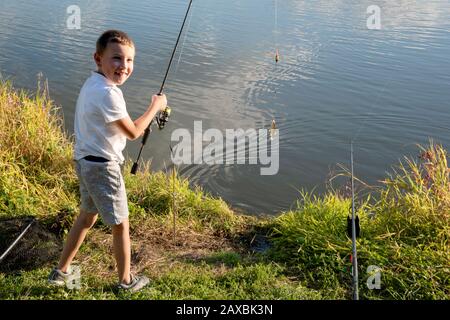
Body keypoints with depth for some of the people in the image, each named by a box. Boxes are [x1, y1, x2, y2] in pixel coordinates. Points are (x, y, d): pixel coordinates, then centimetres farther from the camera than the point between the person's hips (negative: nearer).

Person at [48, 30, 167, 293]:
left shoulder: (91, 84, 6)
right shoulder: (108, 93, -24)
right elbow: (133, 132, -16)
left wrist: (139, 125, 11)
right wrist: (155, 107, -6)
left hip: (85, 160, 10)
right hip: (103, 166, -10)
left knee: (87, 216, 25)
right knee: (121, 225, 8)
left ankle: (61, 272, 36)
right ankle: (126, 281, 25)